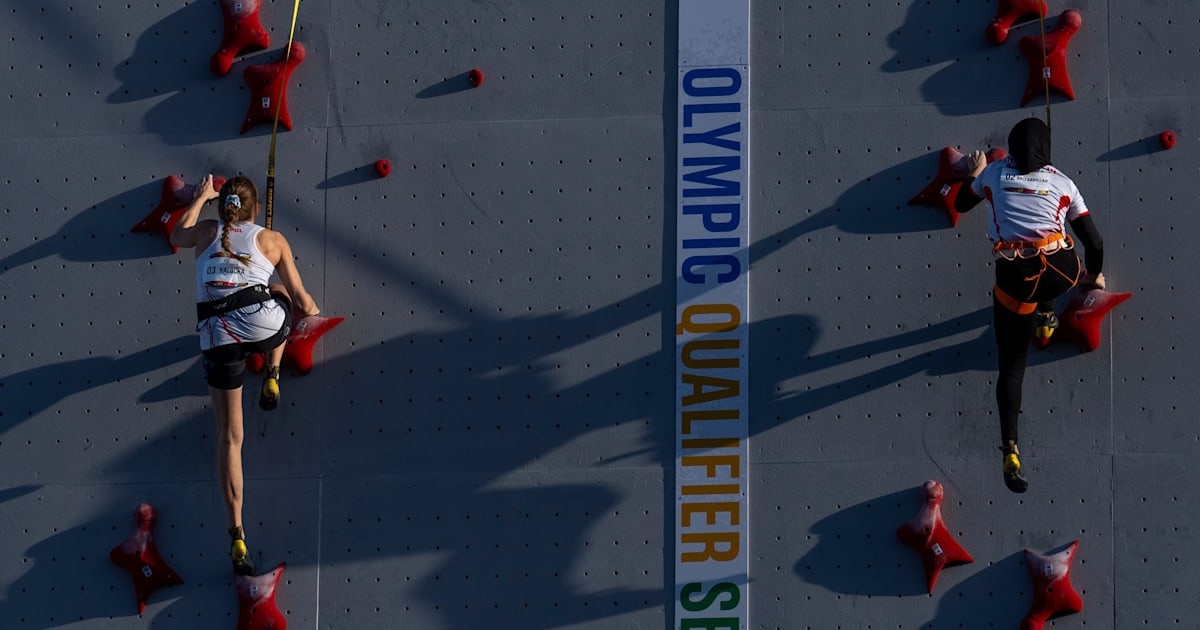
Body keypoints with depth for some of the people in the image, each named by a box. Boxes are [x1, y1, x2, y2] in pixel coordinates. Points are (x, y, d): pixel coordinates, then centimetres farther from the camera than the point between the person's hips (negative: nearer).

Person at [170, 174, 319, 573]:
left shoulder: (207, 232, 19)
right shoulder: (272, 240, 15)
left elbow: (177, 237, 42)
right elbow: (301, 300, 18)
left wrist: (200, 198, 54)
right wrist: (312, 310, 41)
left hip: (217, 339, 1)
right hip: (264, 325, -1)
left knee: (229, 439, 9)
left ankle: (237, 537, 2)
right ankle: (272, 377, 27)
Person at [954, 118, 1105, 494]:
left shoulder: (996, 172, 12)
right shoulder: (1062, 183, 11)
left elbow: (961, 204, 30)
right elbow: (1093, 241, 14)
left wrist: (975, 173, 48)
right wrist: (1095, 275, 33)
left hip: (1015, 279, 0)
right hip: (1061, 273, 0)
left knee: (1011, 367, 6)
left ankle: (1010, 451, -7)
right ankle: (1045, 319, 55)